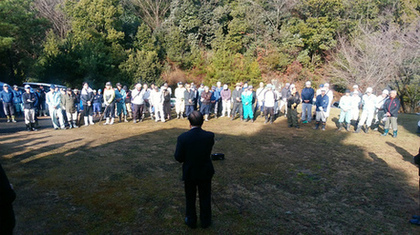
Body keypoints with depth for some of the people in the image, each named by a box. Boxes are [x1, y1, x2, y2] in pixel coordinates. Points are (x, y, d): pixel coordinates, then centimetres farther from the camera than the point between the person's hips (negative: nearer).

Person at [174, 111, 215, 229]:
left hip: (189, 173, -1)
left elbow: (178, 157, -15)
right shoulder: (210, 136, -19)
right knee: (205, 198, 21)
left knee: (190, 198, 22)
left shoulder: (182, 137, -23)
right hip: (205, 172, 1)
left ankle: (191, 221, 39)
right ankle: (205, 221, 37)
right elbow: (209, 151, -4)